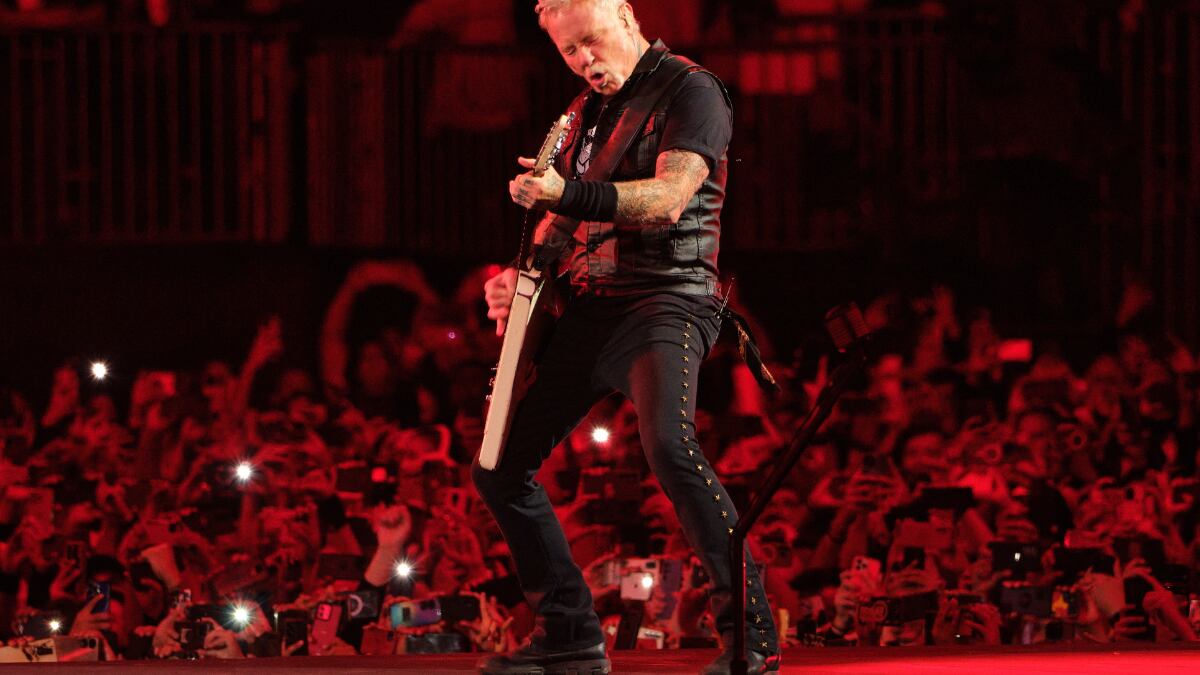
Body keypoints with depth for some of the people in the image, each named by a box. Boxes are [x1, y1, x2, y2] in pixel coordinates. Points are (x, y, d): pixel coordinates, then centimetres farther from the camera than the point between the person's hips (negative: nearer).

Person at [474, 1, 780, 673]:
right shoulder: (587, 112, 19)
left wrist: (566, 195, -31)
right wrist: (523, 276, 8)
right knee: (499, 467, 8)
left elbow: (667, 199, -20)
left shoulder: (690, 91, -6)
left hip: (667, 297, -9)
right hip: (589, 308, 9)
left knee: (669, 444, -33)